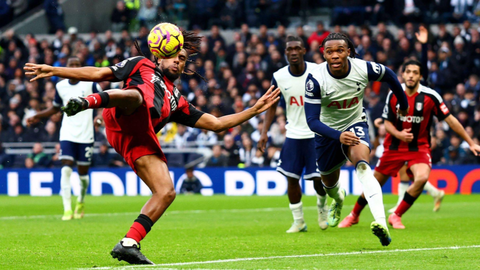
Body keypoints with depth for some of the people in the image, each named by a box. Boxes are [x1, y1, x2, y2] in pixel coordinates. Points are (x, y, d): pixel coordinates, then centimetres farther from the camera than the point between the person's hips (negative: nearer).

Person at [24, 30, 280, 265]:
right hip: (125, 116, -5)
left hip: (140, 140, 5)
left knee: (166, 192, -8)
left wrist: (255, 109, 35)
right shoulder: (142, 66, 31)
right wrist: (52, 70, 20)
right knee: (135, 95, -39)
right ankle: (88, 101, -67)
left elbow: (215, 123, 39)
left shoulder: (177, 102, 39)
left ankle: (128, 245, -9)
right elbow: (98, 73, 27)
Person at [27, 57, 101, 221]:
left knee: (83, 173, 5)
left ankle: (81, 202, 35)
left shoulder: (90, 83, -5)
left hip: (85, 136, -2)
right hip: (67, 135, 2)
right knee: (66, 169, -15)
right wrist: (39, 117, 14)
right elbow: (55, 108, 22)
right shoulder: (60, 86, 6)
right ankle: (67, 210, -14)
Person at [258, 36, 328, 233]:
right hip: (293, 134, 2)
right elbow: (272, 105, 9)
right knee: (292, 178, -1)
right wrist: (264, 132, 1)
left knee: (319, 179, -5)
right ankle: (298, 221, 15)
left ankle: (322, 207, 28)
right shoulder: (279, 77, -3)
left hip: (317, 133, -2)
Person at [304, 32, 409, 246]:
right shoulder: (316, 79, -28)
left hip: (356, 126, -1)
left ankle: (381, 223, -47)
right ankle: (338, 199, 62)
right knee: (328, 180, 20)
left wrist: (404, 104, 16)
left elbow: (388, 75, 2)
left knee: (362, 164, -31)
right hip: (327, 132, 1)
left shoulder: (364, 69, -23)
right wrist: (338, 136, -43)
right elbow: (312, 120, -27)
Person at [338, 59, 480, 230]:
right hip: (394, 146, 2)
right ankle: (354, 215, 33)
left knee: (422, 178, -29)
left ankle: (396, 216, -10)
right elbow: (387, 122, 1)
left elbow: (450, 120, -8)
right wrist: (398, 134, -22)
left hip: (419, 147, -2)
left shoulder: (430, 96, -14)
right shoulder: (393, 95, -8)